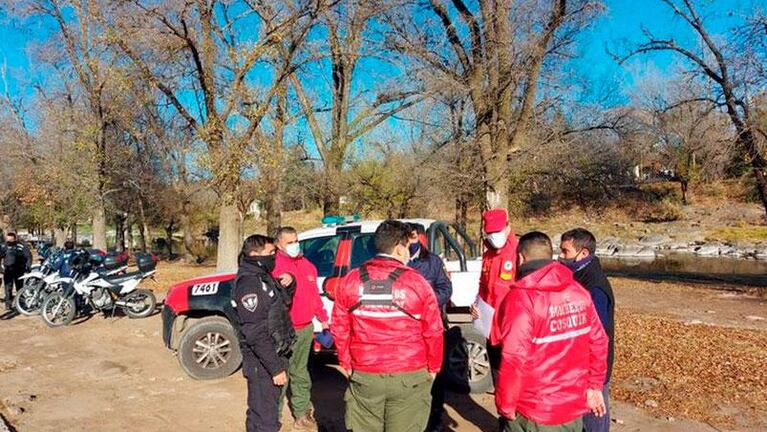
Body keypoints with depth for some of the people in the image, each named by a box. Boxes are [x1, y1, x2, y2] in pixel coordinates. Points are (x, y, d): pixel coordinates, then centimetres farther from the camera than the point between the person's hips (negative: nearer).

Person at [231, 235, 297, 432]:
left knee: (261, 410, 22)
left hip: (273, 356, 10)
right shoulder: (248, 283, -20)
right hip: (262, 363, -10)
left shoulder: (263, 277, 11)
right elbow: (255, 334, -23)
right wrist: (275, 367, -22)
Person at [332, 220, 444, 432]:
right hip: (409, 377, -2)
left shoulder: (350, 281, -2)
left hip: (363, 375, 3)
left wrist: (346, 364, 15)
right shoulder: (416, 282, -10)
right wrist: (433, 367, 9)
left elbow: (339, 328, 2)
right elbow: (433, 332, -6)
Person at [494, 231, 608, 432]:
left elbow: (514, 360, -24)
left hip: (534, 415, -6)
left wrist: (505, 406, -12)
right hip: (575, 407, 6)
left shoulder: (521, 299, -20)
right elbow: (598, 342, 5)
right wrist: (594, 385, 17)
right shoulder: (579, 293, 0)